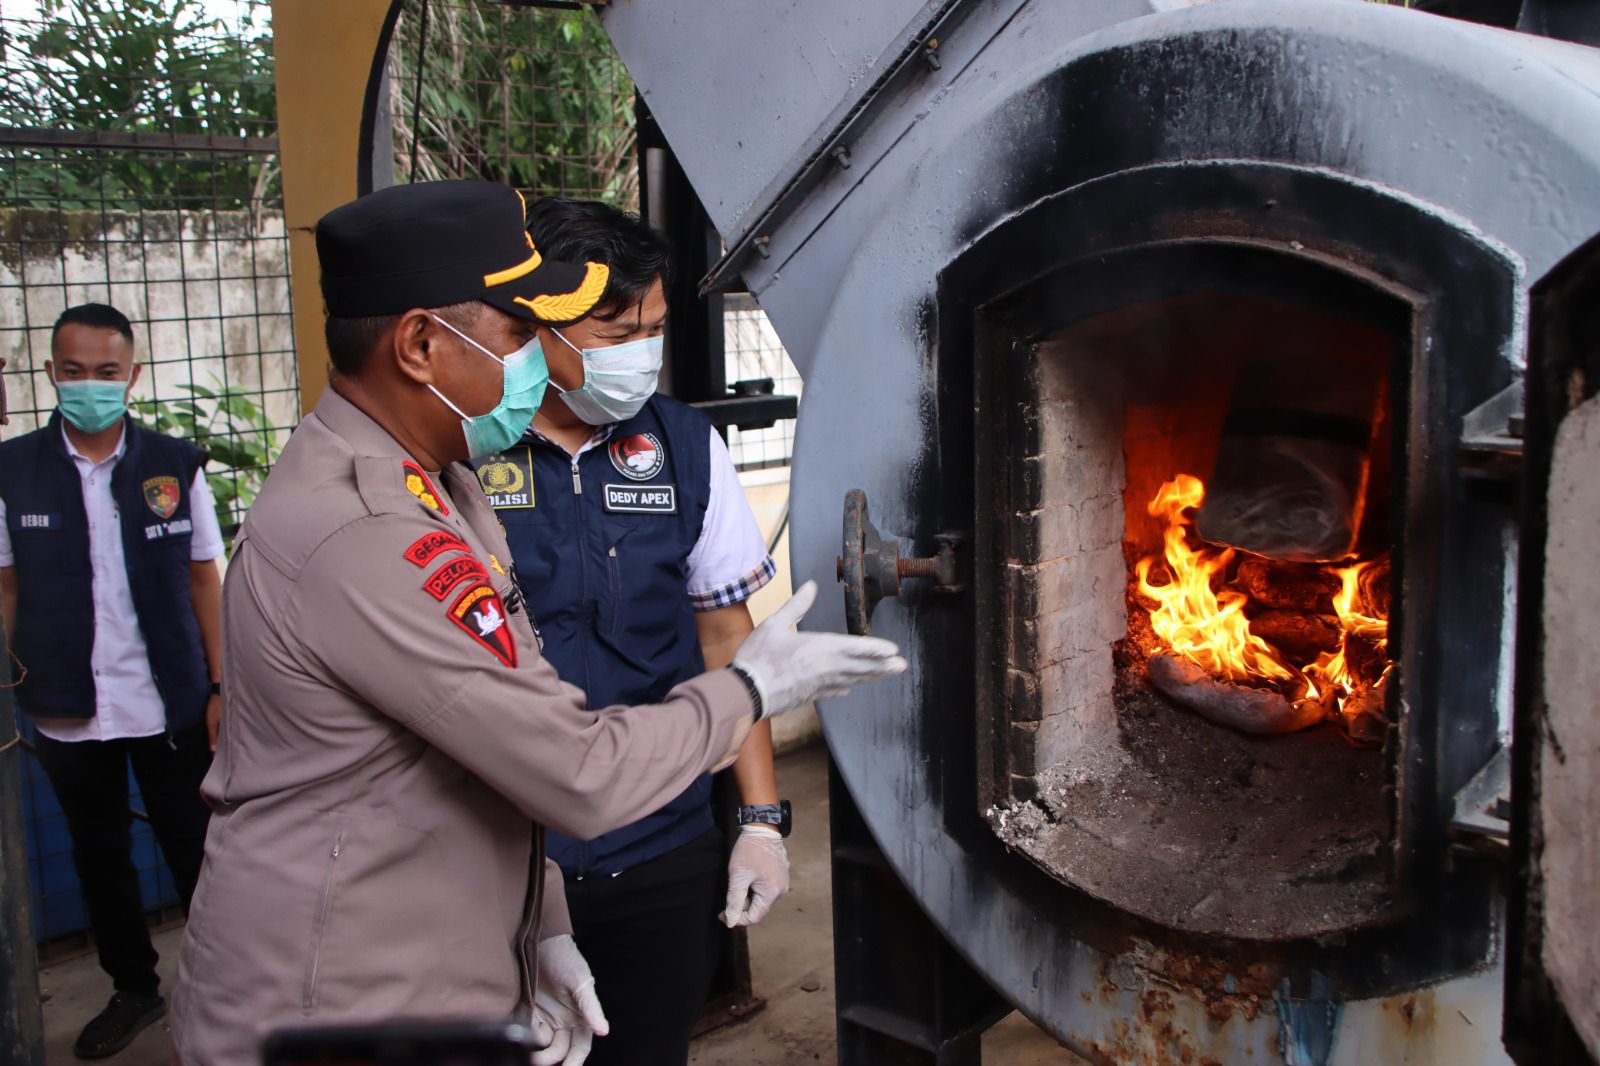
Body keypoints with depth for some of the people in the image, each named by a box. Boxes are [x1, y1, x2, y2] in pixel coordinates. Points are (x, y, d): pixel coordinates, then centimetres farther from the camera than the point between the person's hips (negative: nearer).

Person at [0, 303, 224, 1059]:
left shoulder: (176, 465, -3)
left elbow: (205, 579, 0)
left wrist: (222, 688, -4)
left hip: (171, 705, -1)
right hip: (68, 712, 2)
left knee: (194, 852, 7)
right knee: (99, 856, 16)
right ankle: (133, 989, 34)